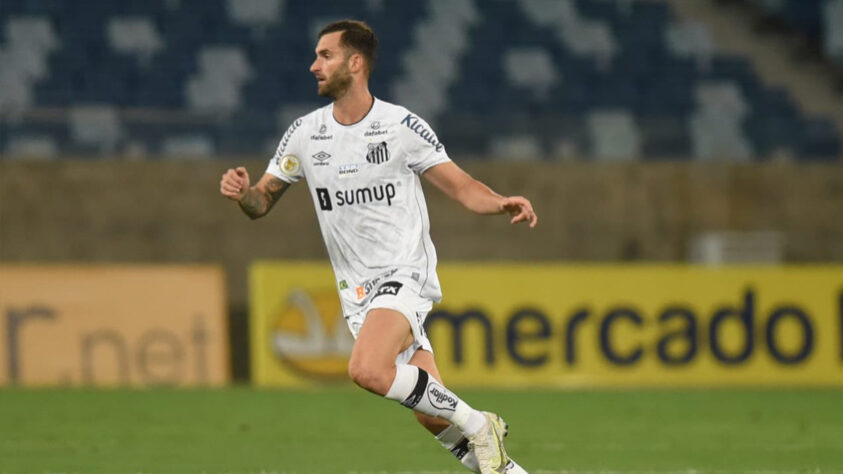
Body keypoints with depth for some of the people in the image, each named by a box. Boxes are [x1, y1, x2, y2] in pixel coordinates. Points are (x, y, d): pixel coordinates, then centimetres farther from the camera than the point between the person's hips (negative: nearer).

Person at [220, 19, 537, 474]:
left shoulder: (402, 126, -7)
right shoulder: (304, 134, 5)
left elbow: (461, 186, -3)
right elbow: (261, 203, 10)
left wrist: (503, 203, -23)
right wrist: (243, 193, -14)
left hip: (406, 273, -4)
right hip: (356, 291, 5)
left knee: (367, 370, -30)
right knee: (433, 415, -2)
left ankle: (478, 427, -14)